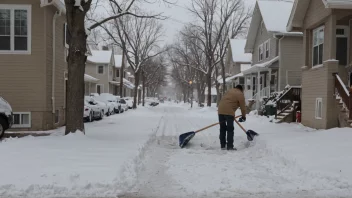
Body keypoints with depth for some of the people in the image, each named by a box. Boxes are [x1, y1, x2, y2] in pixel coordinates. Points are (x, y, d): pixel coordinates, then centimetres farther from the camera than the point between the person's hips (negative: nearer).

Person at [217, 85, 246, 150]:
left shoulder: (229, 91, 26)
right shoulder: (240, 94, 5)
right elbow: (243, 107, 4)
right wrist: (243, 116, 17)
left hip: (220, 110, 6)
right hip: (229, 112, -6)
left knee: (222, 128, 11)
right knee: (230, 129, 1)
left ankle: (222, 146, 15)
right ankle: (230, 146, 1)